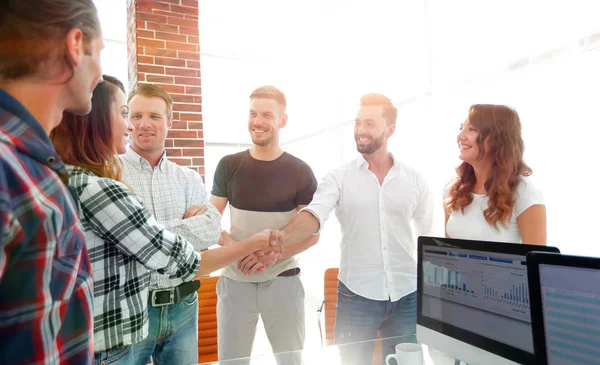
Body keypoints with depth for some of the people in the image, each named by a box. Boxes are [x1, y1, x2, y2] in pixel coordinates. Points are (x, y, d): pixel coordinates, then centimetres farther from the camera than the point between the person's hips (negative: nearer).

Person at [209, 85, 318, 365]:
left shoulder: (300, 172, -4)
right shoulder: (229, 166, 1)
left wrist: (273, 254, -19)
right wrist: (234, 248, -16)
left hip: (282, 280, -1)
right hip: (235, 281, 1)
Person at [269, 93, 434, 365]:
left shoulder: (414, 180, 2)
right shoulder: (339, 178, -4)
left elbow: (429, 236, 10)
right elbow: (314, 215, -21)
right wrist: (283, 236, -40)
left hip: (407, 296, 3)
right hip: (356, 296, -2)